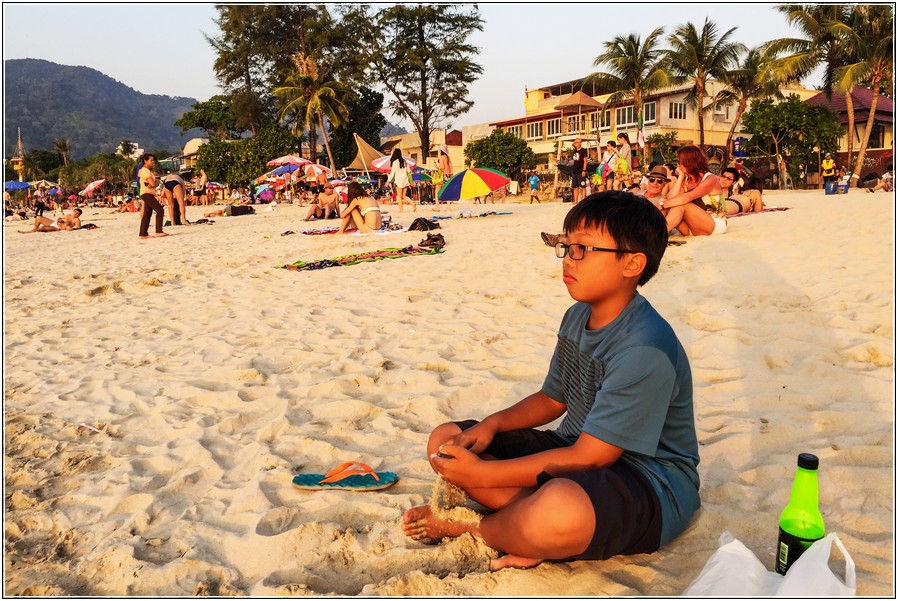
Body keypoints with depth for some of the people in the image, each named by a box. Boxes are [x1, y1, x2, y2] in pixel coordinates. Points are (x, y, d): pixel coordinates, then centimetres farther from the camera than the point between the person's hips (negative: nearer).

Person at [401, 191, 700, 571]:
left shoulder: (644, 349, -26)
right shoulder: (578, 317, 4)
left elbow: (590, 457, -25)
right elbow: (551, 399, 15)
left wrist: (482, 474, -24)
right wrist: (492, 423, -5)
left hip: (647, 483, -9)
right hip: (576, 452, 9)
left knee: (560, 509, -44)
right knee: (445, 441, 1)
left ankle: (467, 528, -11)